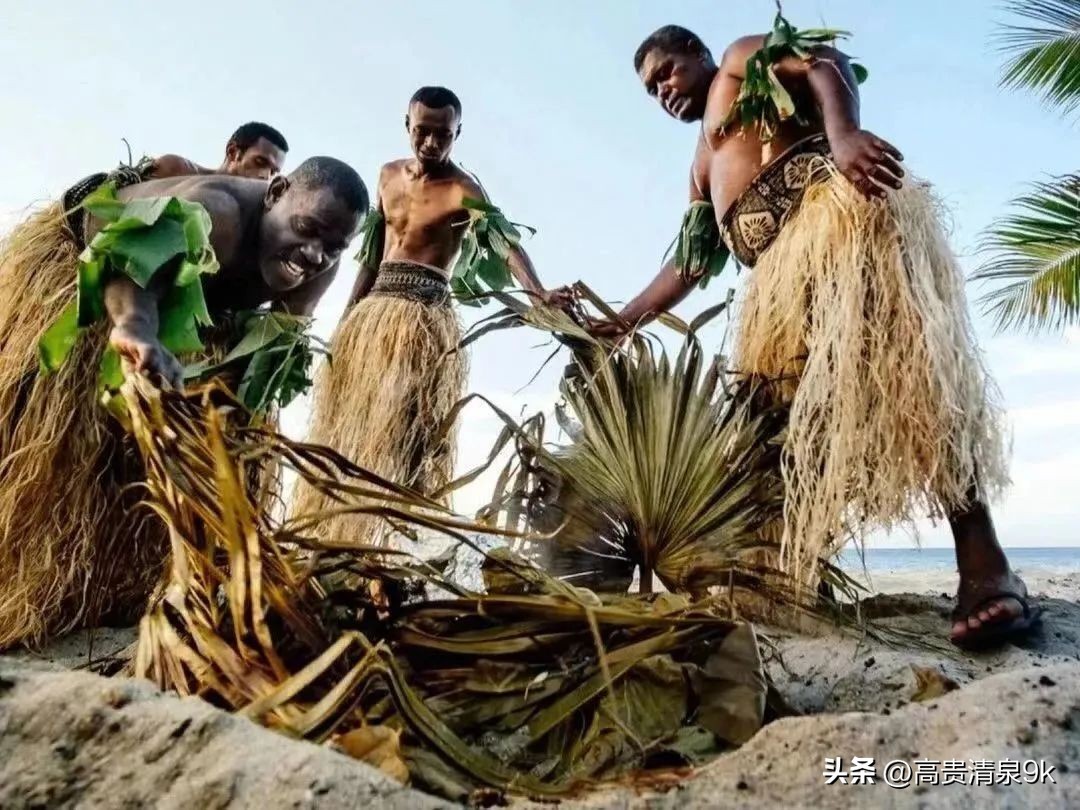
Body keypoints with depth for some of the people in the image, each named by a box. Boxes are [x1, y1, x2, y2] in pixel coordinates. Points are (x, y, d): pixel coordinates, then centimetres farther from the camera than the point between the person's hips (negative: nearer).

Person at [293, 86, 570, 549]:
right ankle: (324, 535, 12)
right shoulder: (389, 175, 16)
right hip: (373, 309, 7)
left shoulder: (464, 190, -5)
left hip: (426, 317, -6)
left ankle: (378, 542, -12)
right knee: (346, 427, 5)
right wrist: (346, 316, 17)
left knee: (403, 432, -13)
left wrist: (538, 293, -42)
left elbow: (505, 244, -23)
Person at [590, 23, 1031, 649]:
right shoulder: (703, 167, 39)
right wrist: (622, 321, 24)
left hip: (828, 198, -7)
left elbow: (826, 62, 2)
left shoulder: (745, 57, 23)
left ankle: (984, 565, -29)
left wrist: (843, 134, -20)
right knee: (785, 413, -4)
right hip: (776, 269, 8)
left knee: (892, 353, -26)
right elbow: (691, 262, 32)